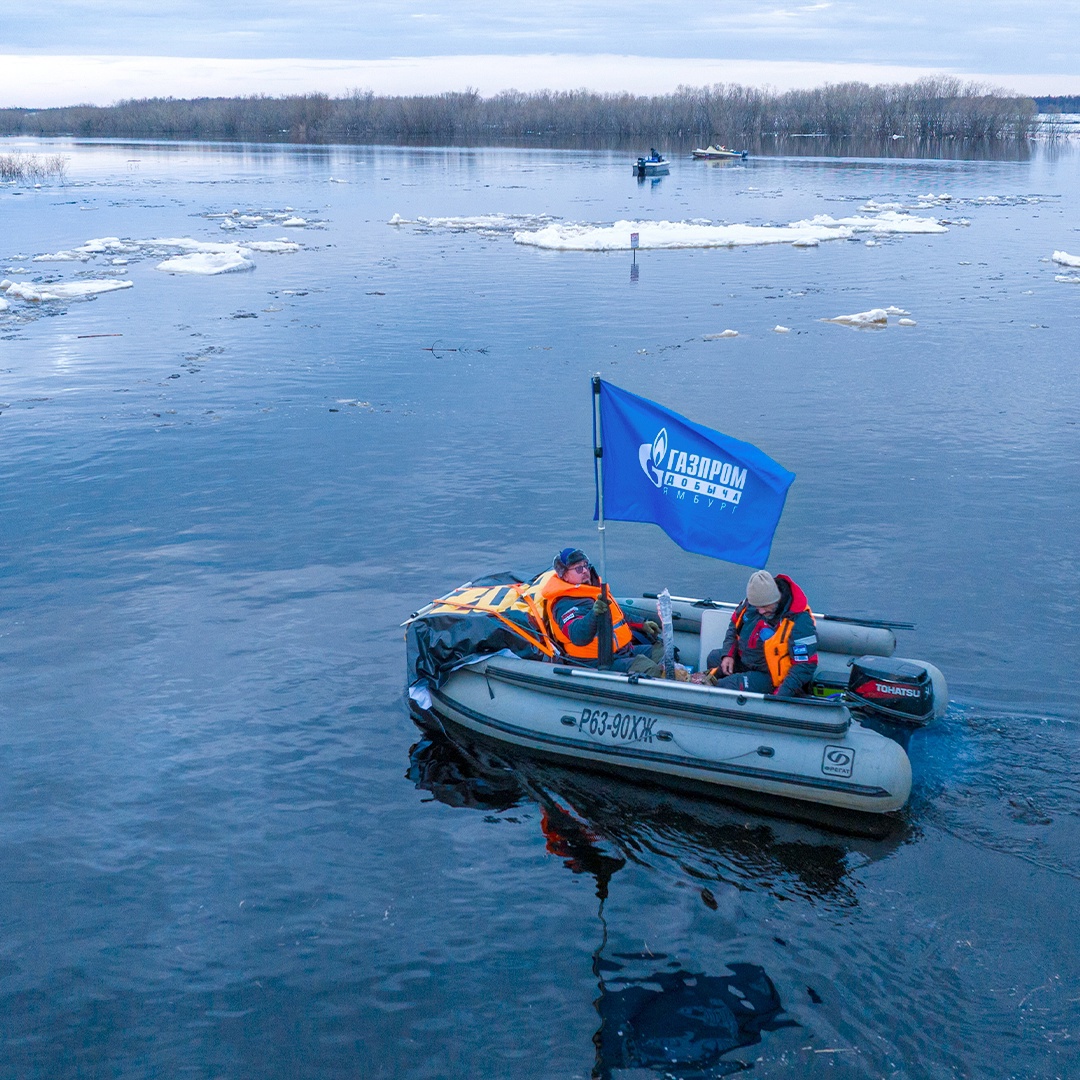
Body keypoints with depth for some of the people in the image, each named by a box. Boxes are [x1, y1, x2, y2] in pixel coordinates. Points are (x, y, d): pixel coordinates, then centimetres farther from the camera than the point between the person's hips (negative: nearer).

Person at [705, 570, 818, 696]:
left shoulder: (799, 622, -31)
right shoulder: (751, 602, -10)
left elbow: (805, 665, -29)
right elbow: (734, 625, 10)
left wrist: (781, 695, -35)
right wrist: (728, 654, -3)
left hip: (770, 675, -9)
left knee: (724, 686, -22)